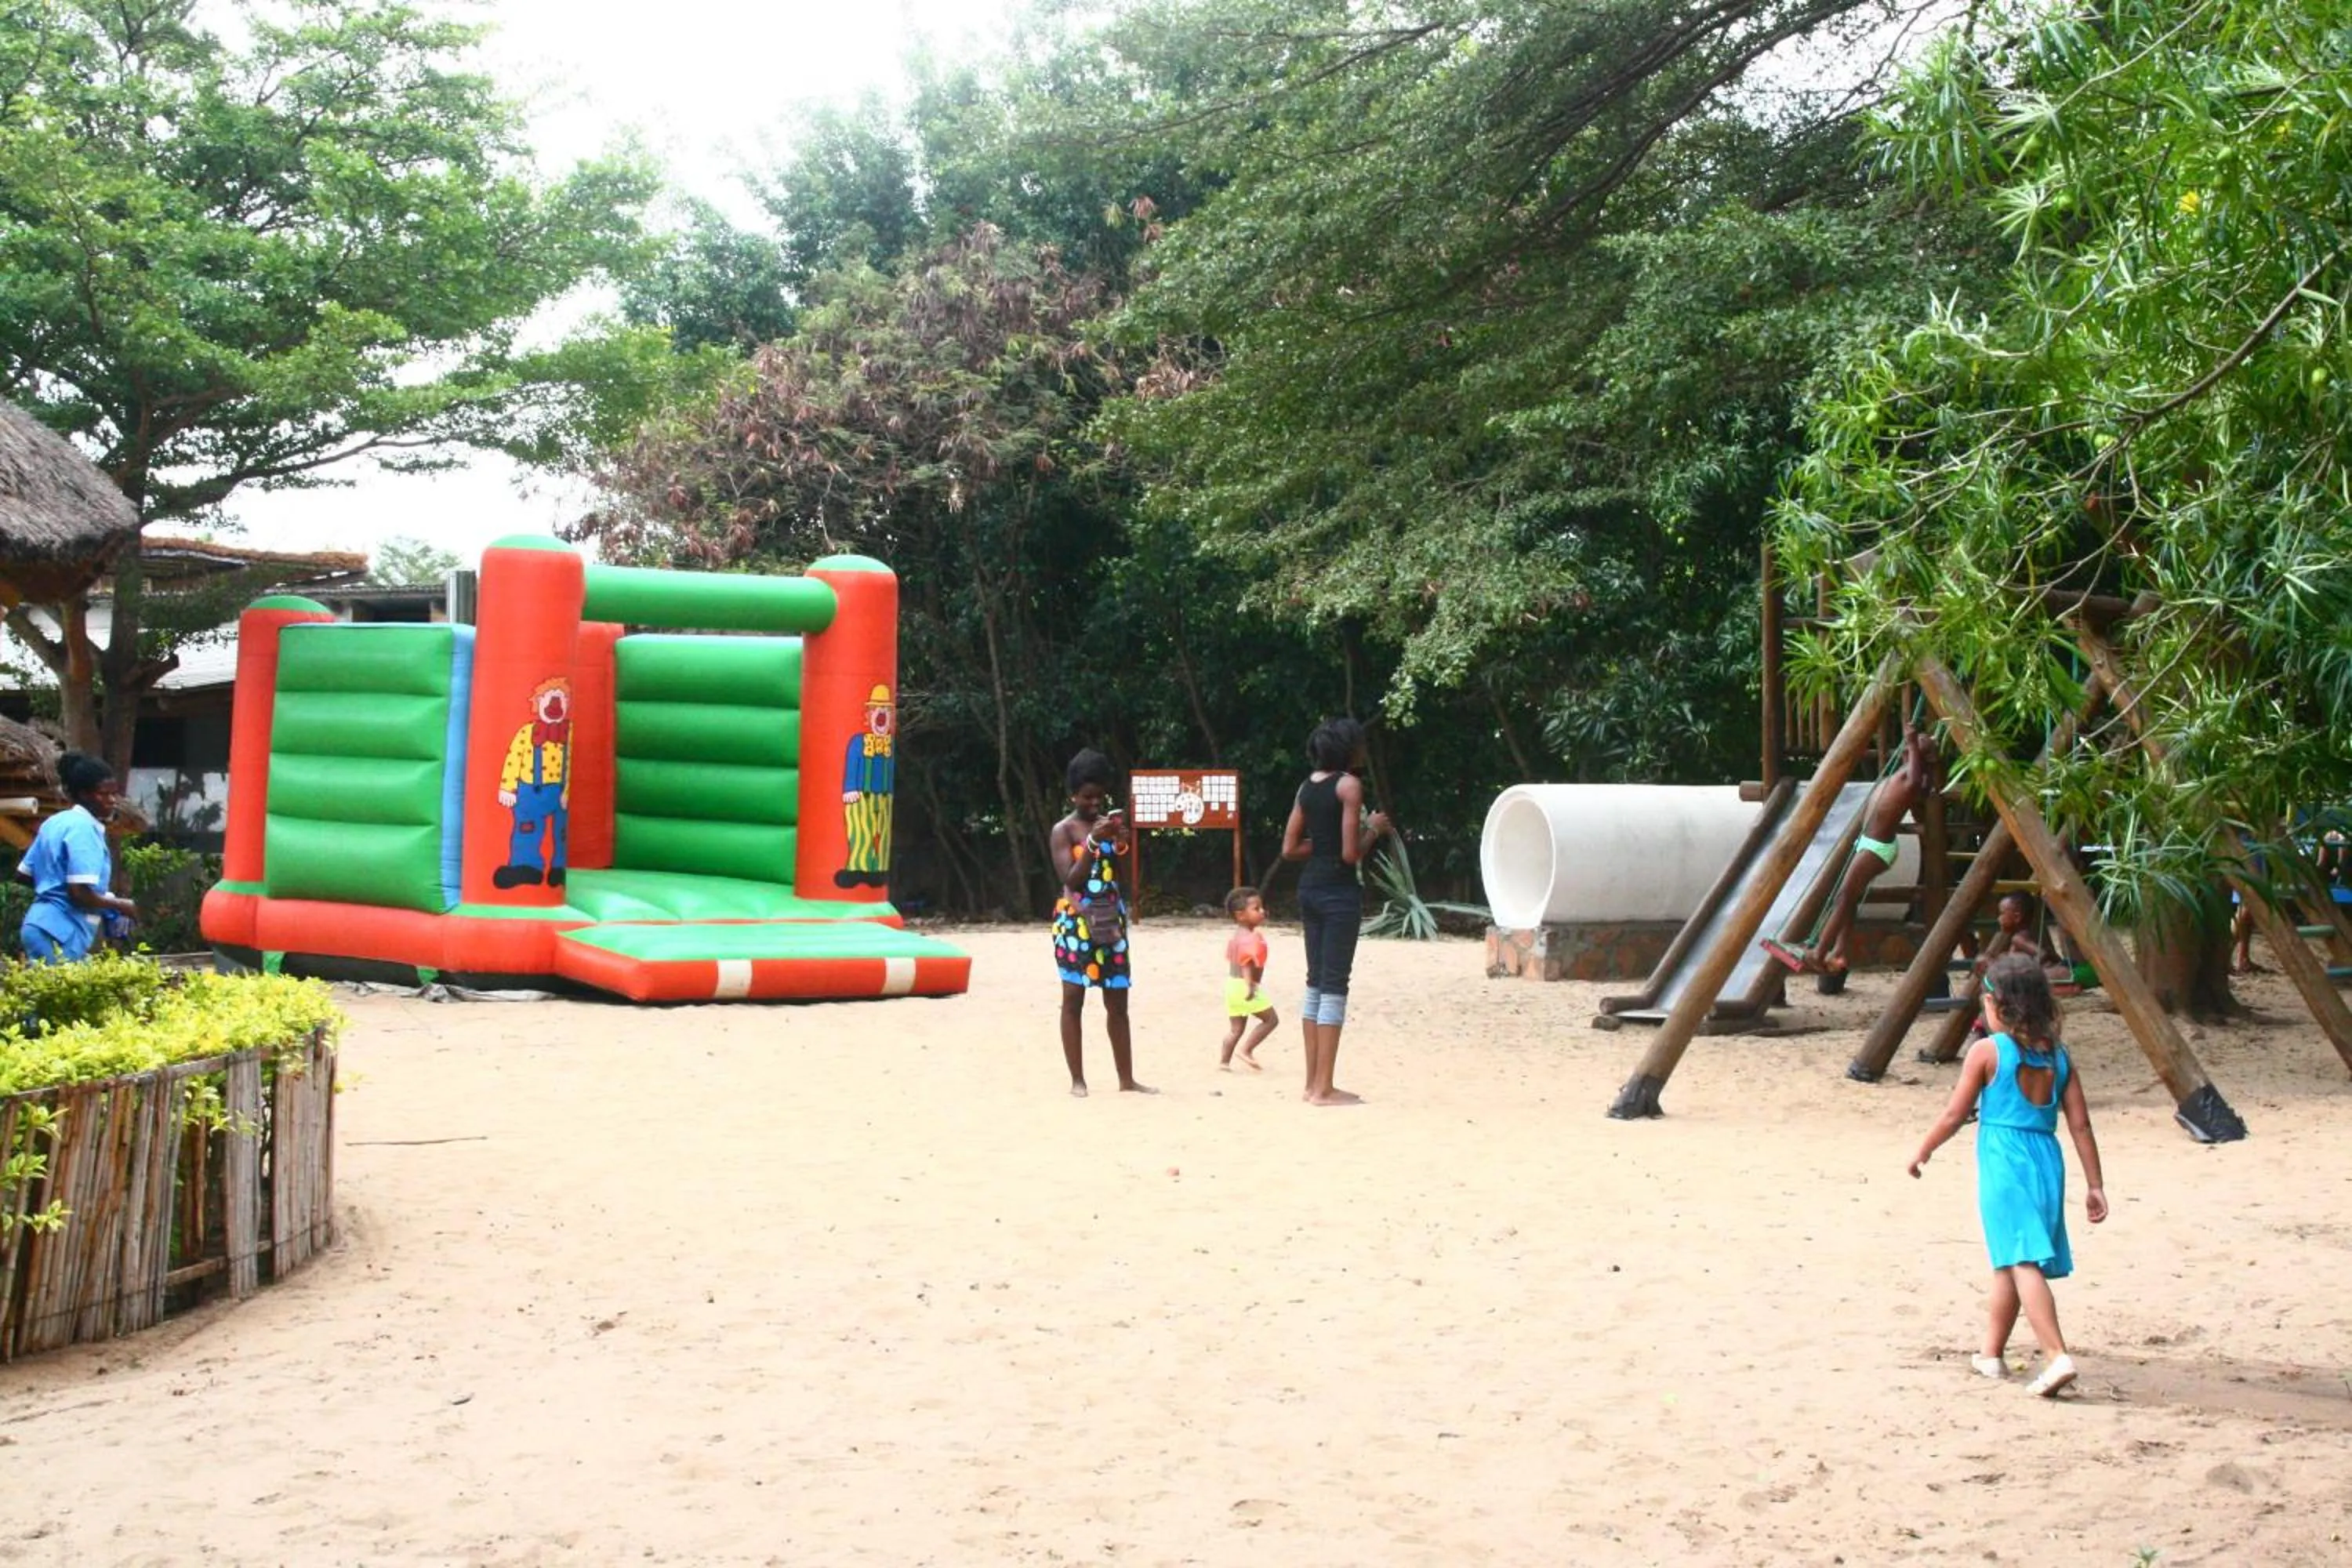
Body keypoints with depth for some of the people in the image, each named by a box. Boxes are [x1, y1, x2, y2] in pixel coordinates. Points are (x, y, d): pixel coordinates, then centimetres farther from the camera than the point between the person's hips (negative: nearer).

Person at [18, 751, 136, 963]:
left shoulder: (56, 822, 14)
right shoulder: (84, 828, -14)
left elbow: (24, 874, 20)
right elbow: (80, 893, -21)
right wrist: (121, 906, -7)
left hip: (42, 927, 10)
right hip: (59, 934, -10)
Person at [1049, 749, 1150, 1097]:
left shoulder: (1109, 823, 10)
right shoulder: (1064, 830, -4)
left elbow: (1120, 873, 8)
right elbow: (1071, 880, -13)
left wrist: (1121, 844, -9)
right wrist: (1094, 842, -21)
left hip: (1111, 920, 5)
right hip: (1075, 921, -5)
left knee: (1117, 1002, 6)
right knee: (1074, 999, -2)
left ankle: (1127, 1078, 10)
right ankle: (1078, 1080, 1)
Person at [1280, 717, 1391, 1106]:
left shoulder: (1307, 786, 11)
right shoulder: (1349, 785, -11)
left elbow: (1289, 848, 11)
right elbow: (1351, 853, -16)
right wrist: (1373, 828, 0)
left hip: (1309, 888, 8)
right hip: (1339, 890, -8)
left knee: (1316, 983, 13)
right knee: (1334, 986, -3)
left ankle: (1312, 1084, 17)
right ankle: (1324, 1089, -1)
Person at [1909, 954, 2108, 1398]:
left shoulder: (1987, 1052, -5)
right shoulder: (2057, 1055, 9)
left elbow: (1954, 1115, -1)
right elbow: (2080, 1125, 7)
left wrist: (1922, 1151, 14)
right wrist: (2095, 1185, 10)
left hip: (2003, 1163, -6)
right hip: (2046, 1161, 6)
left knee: (2021, 1262, -12)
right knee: (2008, 1264, 19)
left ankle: (2057, 1356, -25)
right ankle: (1992, 1353, 30)